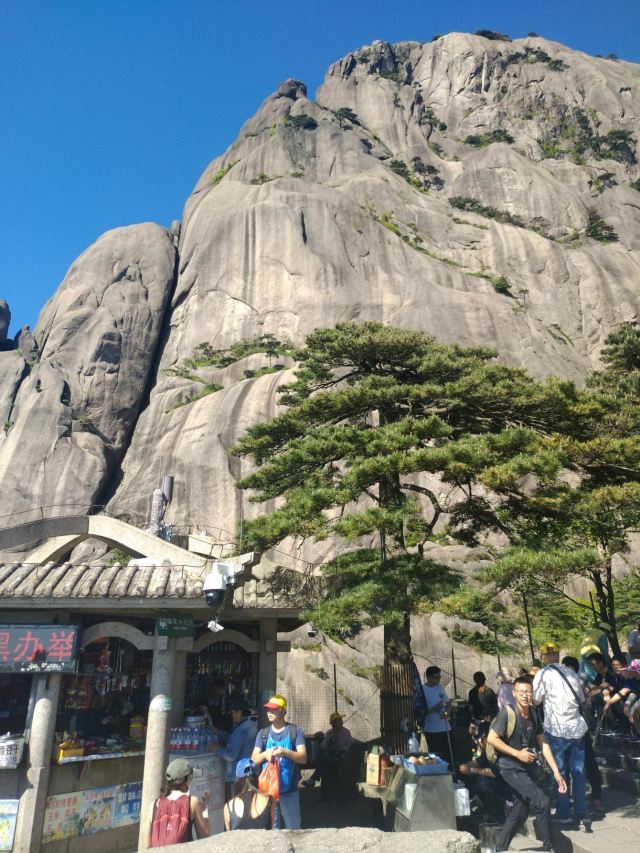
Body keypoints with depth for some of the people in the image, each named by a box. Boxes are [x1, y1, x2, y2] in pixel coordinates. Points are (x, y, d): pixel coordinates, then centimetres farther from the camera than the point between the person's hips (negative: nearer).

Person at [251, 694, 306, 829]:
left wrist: (286, 752, -27)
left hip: (289, 790, -2)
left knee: (293, 829, 4)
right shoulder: (263, 733, 7)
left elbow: (303, 758, -9)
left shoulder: (295, 731, -2)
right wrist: (265, 754, -21)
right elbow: (253, 759, 1)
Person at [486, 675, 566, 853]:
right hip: (511, 768, -7)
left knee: (520, 811, 14)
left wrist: (556, 772, -1)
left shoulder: (533, 713, 0)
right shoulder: (507, 713, -21)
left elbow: (543, 744, 3)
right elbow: (491, 738, -21)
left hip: (527, 768, 7)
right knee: (542, 802, -13)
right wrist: (518, 753, -20)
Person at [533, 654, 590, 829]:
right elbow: (582, 698, 13)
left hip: (556, 729, -4)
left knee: (560, 772, 8)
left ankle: (563, 814, 13)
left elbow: (535, 700, -9)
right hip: (576, 728, 4)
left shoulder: (543, 674, -10)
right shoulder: (570, 671, 3)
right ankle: (582, 813, 14)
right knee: (578, 772, 12)